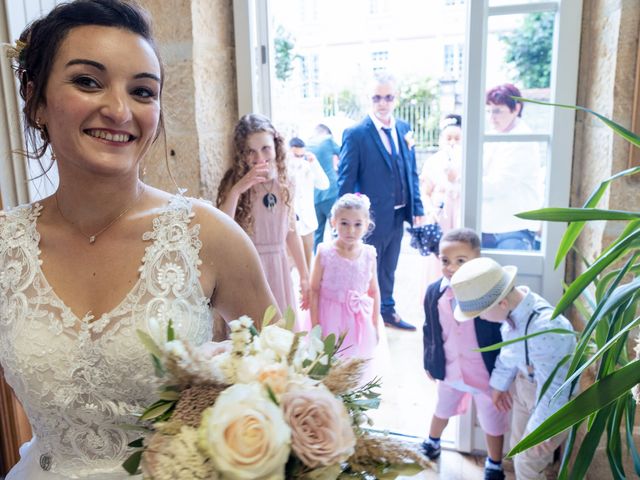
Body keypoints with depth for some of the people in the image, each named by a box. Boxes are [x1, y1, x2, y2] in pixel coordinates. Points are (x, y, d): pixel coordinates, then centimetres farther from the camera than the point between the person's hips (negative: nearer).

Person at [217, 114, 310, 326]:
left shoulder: (284, 185, 2)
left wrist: (305, 276, 14)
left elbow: (291, 233, 10)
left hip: (279, 268, 4)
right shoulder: (234, 182, -8)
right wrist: (237, 190, -28)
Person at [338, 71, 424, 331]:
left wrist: (417, 208, 6)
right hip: (372, 217, -6)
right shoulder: (356, 134, -13)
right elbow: (345, 180, -12)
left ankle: (387, 310, 40)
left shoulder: (404, 129, 5)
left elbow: (412, 172, 10)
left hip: (398, 215, 6)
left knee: (389, 268, 22)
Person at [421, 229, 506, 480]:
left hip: (487, 374, -3)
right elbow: (429, 331, 1)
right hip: (449, 371, 4)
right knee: (442, 410, 30)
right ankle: (432, 443, 60)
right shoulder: (434, 292, -13)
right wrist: (430, 363, 9)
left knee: (492, 422, 20)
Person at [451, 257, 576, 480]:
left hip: (553, 398, -7)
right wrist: (500, 384, 14)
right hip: (524, 383, 7)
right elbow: (509, 348, 3)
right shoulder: (514, 304, -17)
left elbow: (553, 390, -29)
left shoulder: (546, 328, -41)